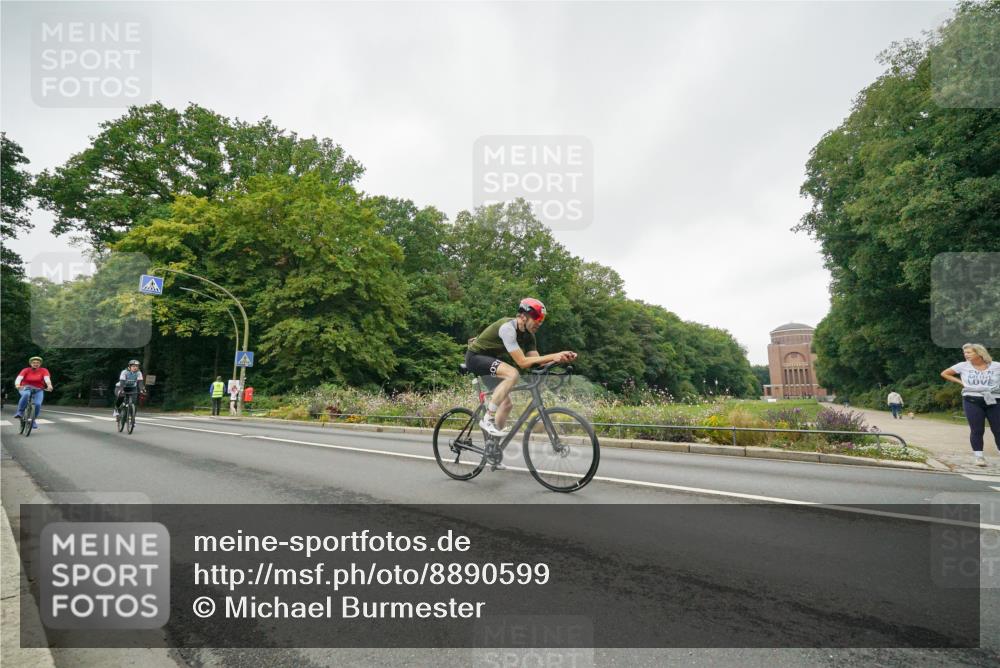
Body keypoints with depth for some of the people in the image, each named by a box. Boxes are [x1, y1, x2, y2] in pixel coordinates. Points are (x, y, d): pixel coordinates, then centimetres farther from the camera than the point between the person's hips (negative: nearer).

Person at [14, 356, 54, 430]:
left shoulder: (43, 370, -6)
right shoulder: (26, 370, -6)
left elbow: (47, 378, -23)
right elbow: (19, 378, -20)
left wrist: (49, 385, -44)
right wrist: (17, 385, -41)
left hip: (38, 390, 1)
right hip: (26, 388, -1)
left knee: (37, 404, -20)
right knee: (26, 394, -36)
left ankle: (33, 420, 4)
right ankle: (20, 412, -21)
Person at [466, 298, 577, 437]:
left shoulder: (528, 335, -2)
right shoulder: (507, 328, -28)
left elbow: (536, 361, -7)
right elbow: (522, 362, -32)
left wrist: (560, 357, -21)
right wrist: (552, 357, -34)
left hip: (488, 359, 9)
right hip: (475, 356, -9)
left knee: (507, 403, 5)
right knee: (513, 374, -31)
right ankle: (488, 419, -22)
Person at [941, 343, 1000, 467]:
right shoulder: (963, 366, 4)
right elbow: (944, 374, 13)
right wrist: (960, 382, 5)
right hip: (972, 401, 0)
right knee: (977, 430, 0)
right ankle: (979, 456, 6)